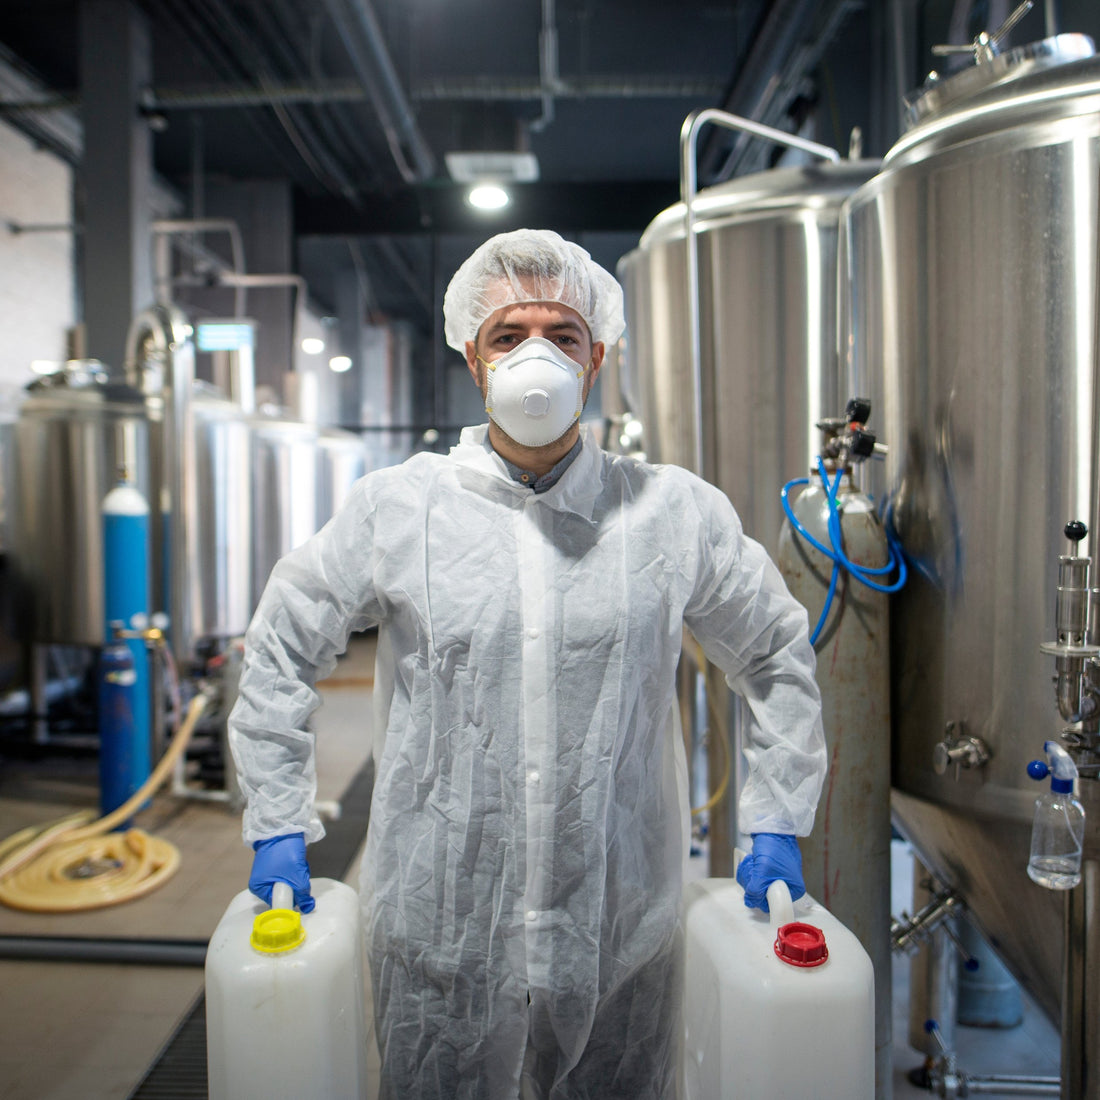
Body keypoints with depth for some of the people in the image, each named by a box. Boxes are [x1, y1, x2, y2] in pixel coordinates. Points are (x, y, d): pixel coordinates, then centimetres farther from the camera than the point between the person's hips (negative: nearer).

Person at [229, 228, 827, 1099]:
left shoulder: (677, 512, -2)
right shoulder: (395, 507, -3)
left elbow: (778, 657, 10)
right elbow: (280, 652, 7)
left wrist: (775, 827, 6)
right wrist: (280, 829, 3)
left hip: (622, 929, 1)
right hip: (440, 929, 0)